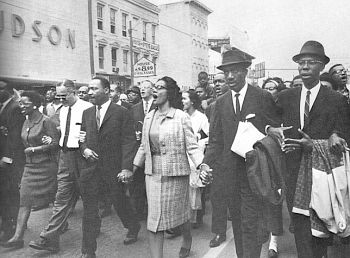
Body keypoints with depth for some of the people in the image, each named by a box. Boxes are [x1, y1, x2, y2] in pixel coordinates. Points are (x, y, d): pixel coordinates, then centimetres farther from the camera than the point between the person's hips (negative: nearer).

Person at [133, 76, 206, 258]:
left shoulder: (181, 117, -9)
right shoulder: (149, 117, 6)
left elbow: (192, 146, -10)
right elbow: (144, 147, 13)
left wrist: (201, 166, -25)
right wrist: (133, 168, 13)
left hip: (176, 174, -4)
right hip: (153, 174, 4)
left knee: (180, 212, 15)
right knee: (154, 219, 3)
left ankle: (187, 240, 46)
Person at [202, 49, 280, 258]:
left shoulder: (263, 97, -4)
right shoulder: (221, 102, 8)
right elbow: (215, 139, 7)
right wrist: (207, 165, -6)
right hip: (230, 170, 5)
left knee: (250, 222, -5)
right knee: (237, 221, 15)